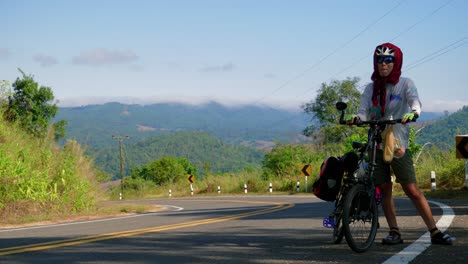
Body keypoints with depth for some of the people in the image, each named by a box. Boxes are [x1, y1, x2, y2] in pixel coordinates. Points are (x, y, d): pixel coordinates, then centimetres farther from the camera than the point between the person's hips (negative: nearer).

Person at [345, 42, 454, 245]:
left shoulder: (405, 84, 1)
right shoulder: (371, 88, 9)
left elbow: (415, 101, -16)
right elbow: (364, 111, -1)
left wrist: (412, 113, -39)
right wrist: (356, 118, -24)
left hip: (397, 145, -3)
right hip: (375, 145, 4)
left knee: (412, 190, -7)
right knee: (384, 189, 4)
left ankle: (435, 232, -5)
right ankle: (394, 232, 11)